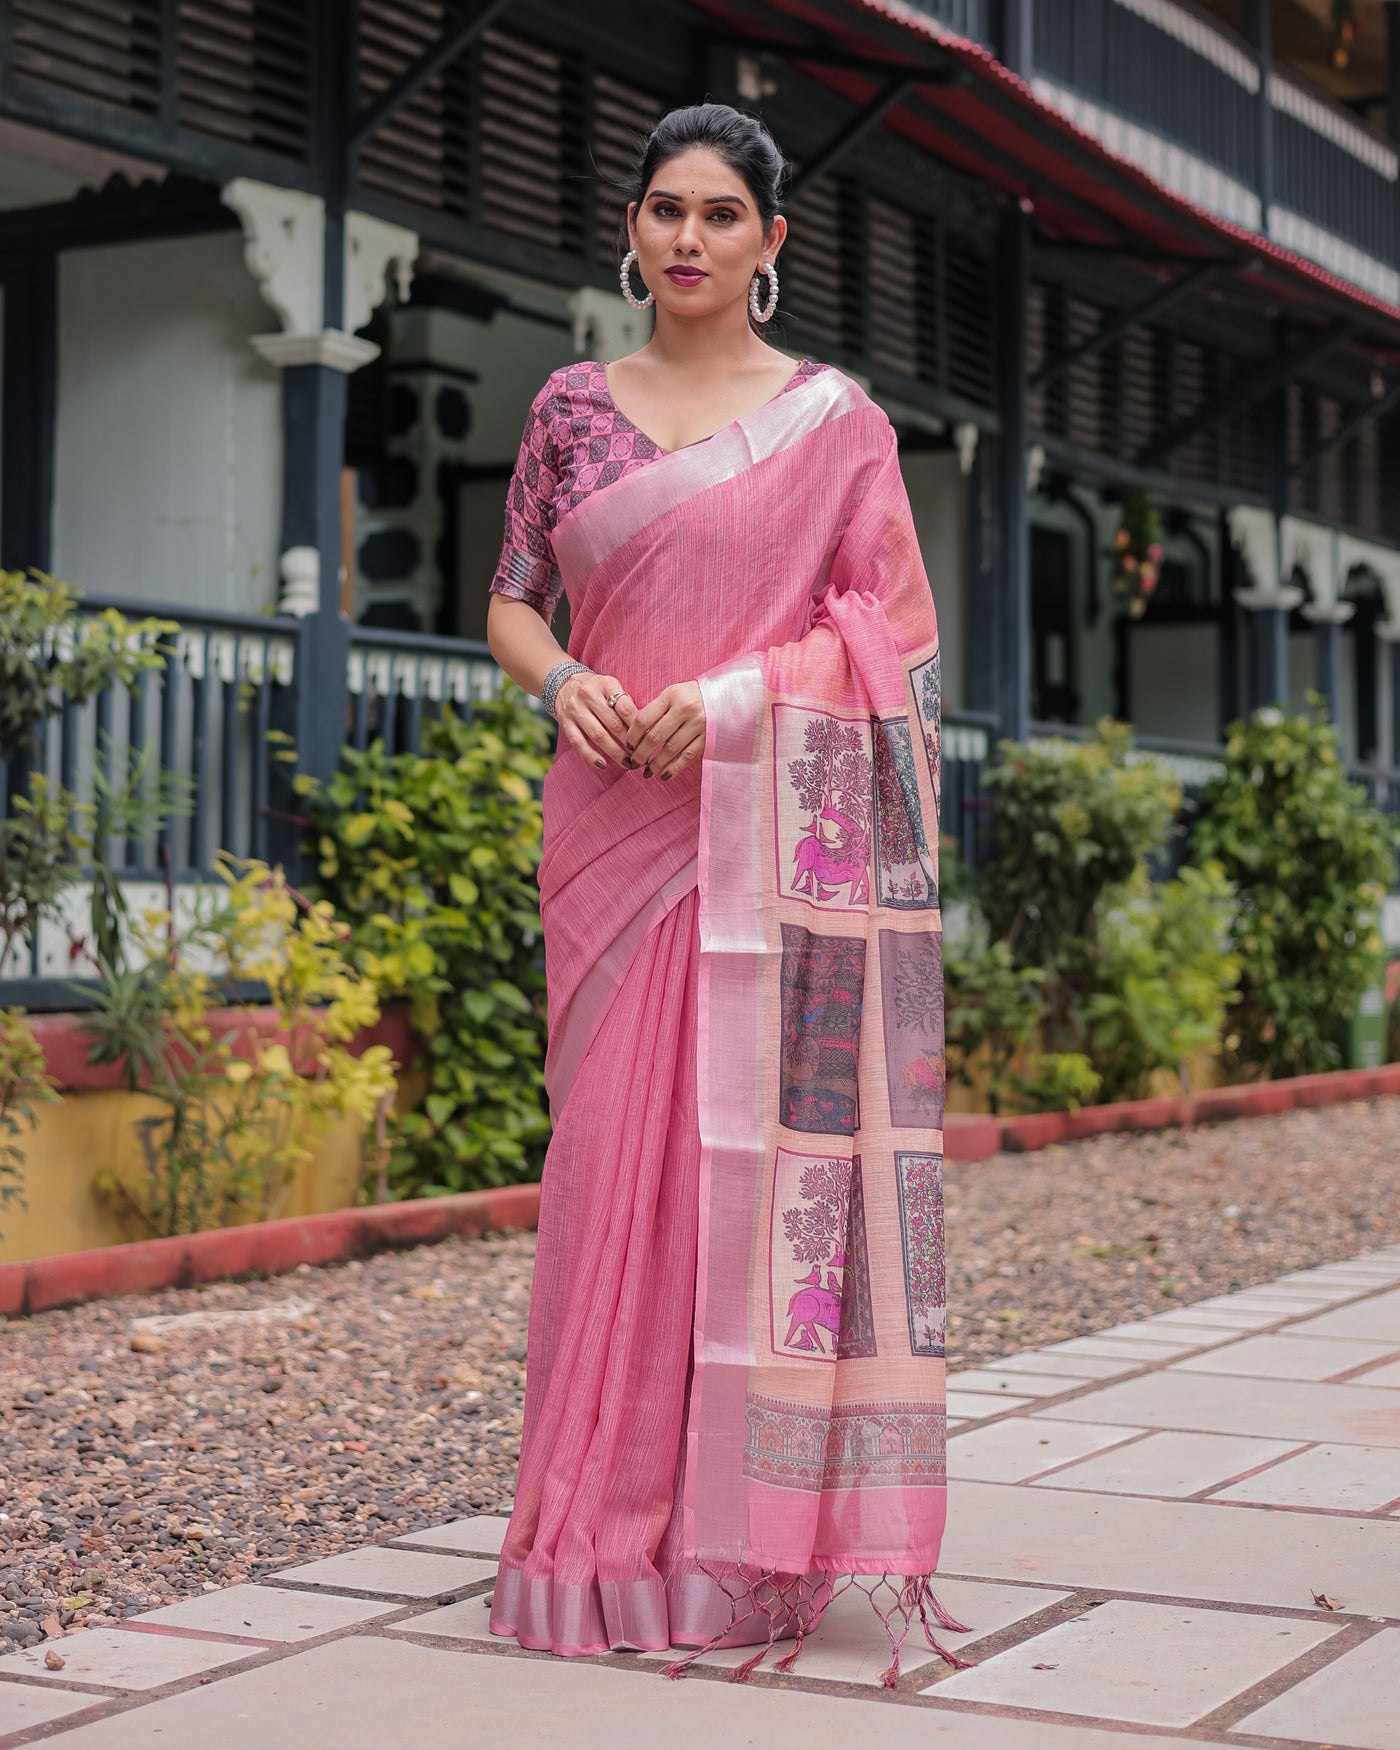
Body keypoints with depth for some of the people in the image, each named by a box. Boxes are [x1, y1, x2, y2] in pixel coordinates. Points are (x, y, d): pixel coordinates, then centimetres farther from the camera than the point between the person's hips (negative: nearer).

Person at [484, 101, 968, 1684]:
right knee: (615, 1141, 1)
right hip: (612, 818, 3)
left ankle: (749, 1529, 3)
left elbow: (890, 624, 0)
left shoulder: (835, 419, 5)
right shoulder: (571, 409, 12)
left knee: (762, 1138, -5)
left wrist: (740, 688, -15)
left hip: (772, 823, -2)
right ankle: (613, 1517, 10)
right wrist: (563, 678, -8)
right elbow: (512, 603, 14)